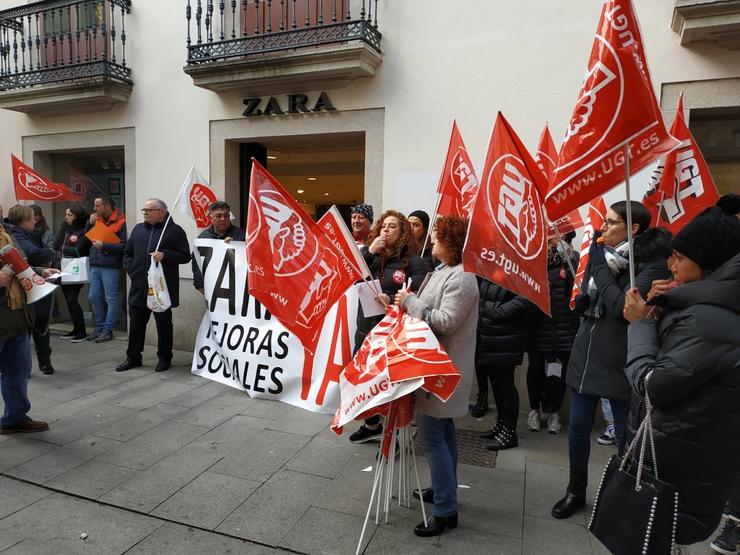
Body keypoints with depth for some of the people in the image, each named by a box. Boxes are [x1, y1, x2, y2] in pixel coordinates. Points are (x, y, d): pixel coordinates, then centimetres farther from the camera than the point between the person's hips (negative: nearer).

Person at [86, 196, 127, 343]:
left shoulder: (121, 222, -9)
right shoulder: (97, 220, 13)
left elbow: (124, 246, -16)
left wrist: (104, 245, -16)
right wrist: (90, 223, 4)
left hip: (110, 266, -8)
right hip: (95, 265, 8)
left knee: (111, 299, 0)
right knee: (93, 297, 12)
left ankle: (107, 330, 8)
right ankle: (100, 327, 24)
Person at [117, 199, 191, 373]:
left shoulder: (174, 231, -2)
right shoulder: (138, 229, 15)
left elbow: (185, 256, -6)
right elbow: (127, 254, 21)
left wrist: (165, 255, -19)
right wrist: (132, 270, 5)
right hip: (139, 288, 5)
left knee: (163, 324, 6)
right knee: (136, 323, 10)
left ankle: (164, 358, 19)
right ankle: (133, 357, 24)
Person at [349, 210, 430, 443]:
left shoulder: (412, 261, -8)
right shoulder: (371, 255, 10)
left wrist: (393, 300, -28)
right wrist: (369, 251, -10)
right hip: (365, 329, 6)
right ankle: (372, 425, 38)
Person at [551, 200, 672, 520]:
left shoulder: (652, 263, -12)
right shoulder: (602, 251, 8)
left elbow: (622, 305, -24)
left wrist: (600, 267, -14)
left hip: (620, 362, -6)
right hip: (585, 354, 6)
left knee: (625, 436, 8)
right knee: (578, 428, 14)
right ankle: (576, 492, 31)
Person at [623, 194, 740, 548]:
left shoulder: (707, 320, -29)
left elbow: (652, 385, -23)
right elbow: (675, 355, 11)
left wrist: (642, 322, -13)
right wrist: (663, 311, -2)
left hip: (679, 462, -9)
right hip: (701, 453, 9)